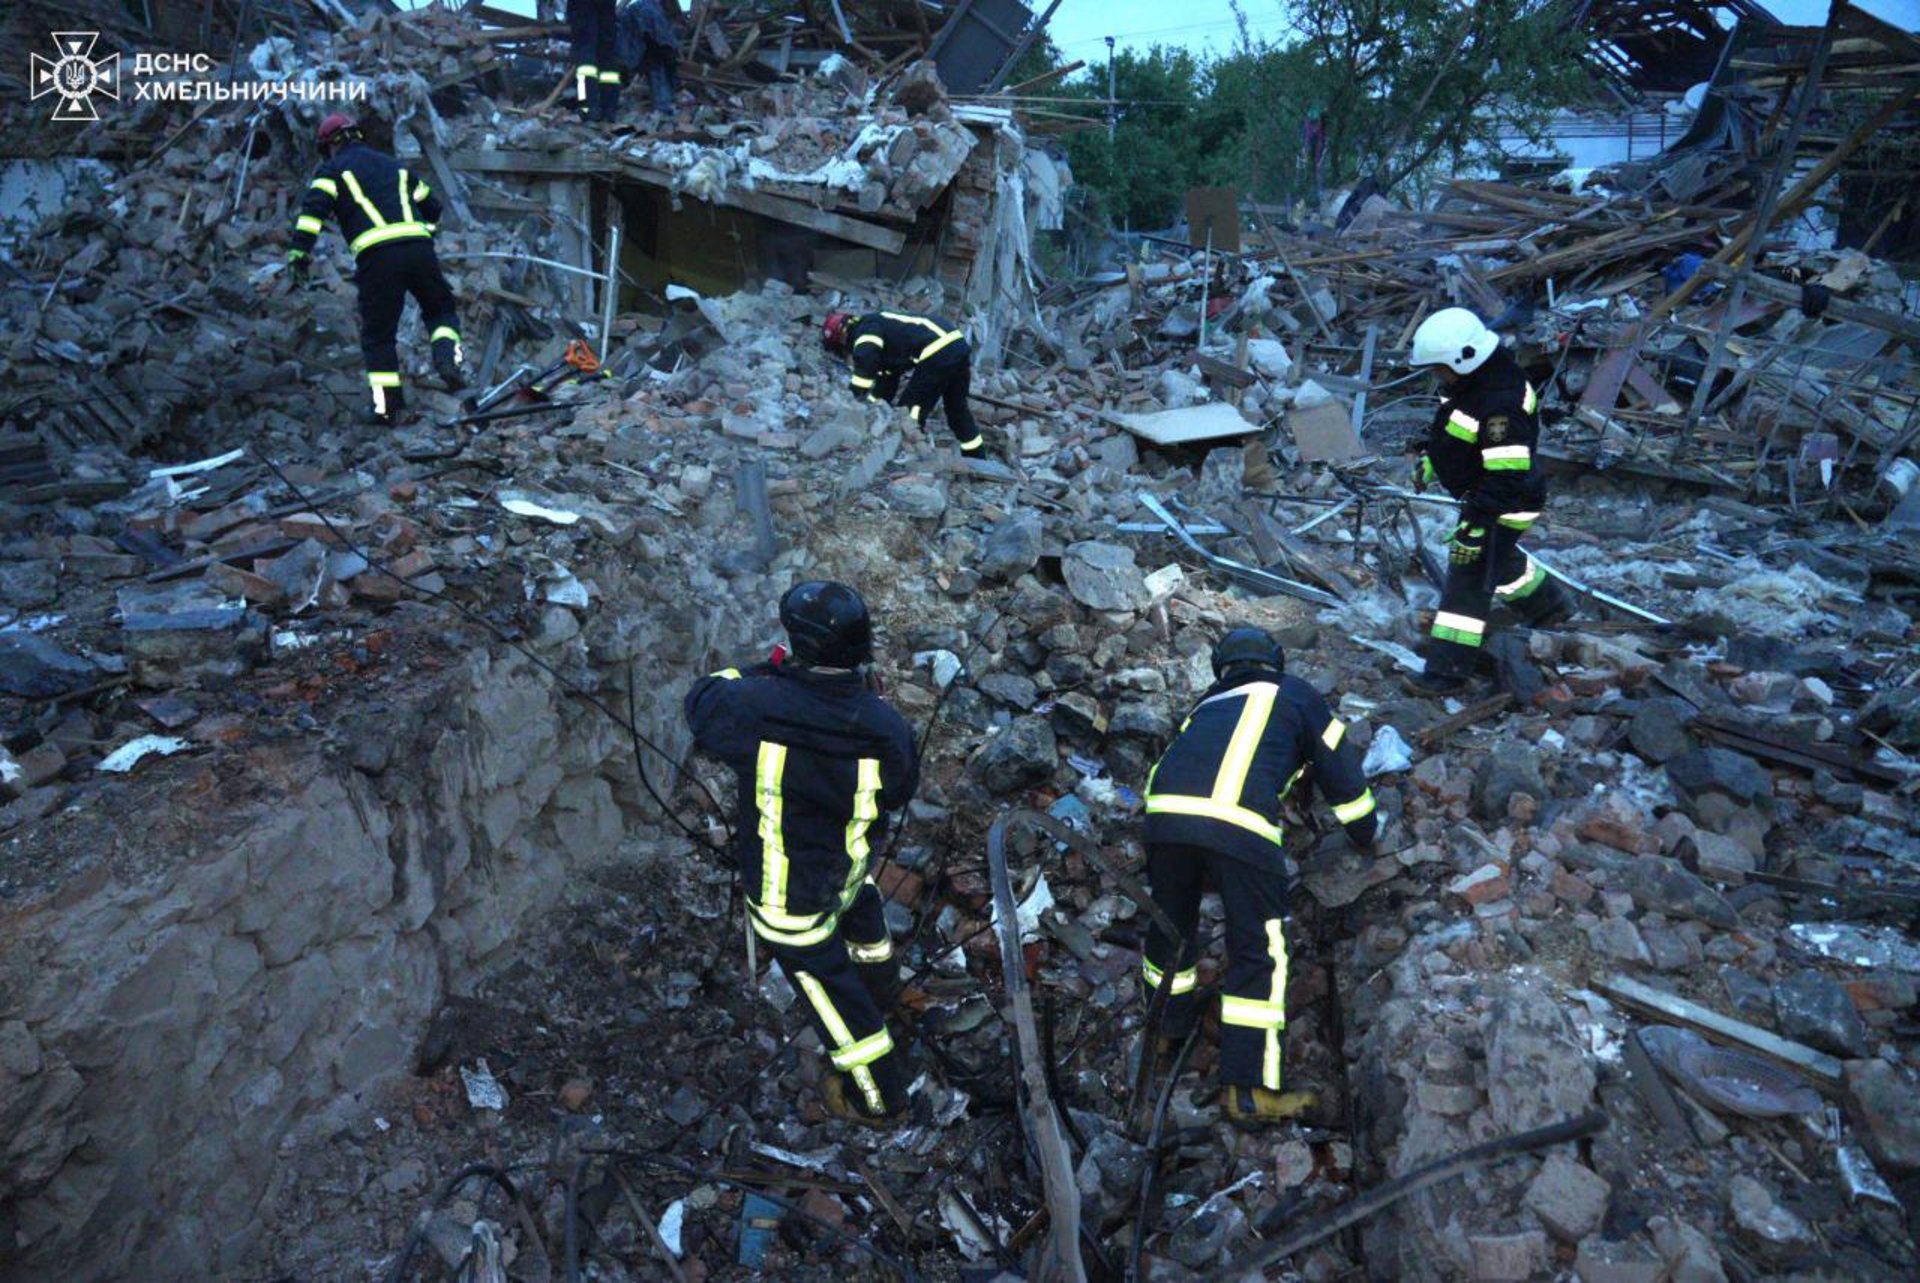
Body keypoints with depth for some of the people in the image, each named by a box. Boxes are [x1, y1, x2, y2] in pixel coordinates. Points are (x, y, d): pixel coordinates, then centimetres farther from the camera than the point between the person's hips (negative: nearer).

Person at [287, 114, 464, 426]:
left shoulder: (333, 170, 15)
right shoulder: (394, 165, 28)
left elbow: (314, 207, -1)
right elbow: (432, 206, 32)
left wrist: (299, 251, -3)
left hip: (377, 257, -3)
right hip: (420, 249, 3)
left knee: (378, 334, 7)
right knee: (440, 310, 22)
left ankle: (387, 406, 4)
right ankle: (448, 356, -8)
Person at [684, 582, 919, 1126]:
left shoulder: (755, 707, -31)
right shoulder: (883, 727, -23)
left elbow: (701, 700, -8)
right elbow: (901, 791, -2)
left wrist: (762, 671, 2)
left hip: (787, 897, -3)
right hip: (848, 869, 3)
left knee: (835, 995, 16)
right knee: (860, 913, 38)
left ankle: (879, 1100, 37)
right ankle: (883, 989, 68)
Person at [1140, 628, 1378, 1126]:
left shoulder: (1209, 702, 34)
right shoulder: (1294, 694, 25)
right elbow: (1337, 765, 30)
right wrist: (1364, 830, 46)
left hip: (1166, 809, 5)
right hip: (1241, 827, -4)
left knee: (1169, 923, 25)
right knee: (1258, 952, 7)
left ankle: (1167, 1024, 45)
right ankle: (1249, 1090, 11)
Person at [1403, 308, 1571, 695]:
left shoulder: (1500, 405, -33)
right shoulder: (1472, 380, -1)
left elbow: (1506, 477, -33)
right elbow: (1452, 428, 19)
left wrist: (1475, 524, -33)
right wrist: (1430, 460, 27)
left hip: (1502, 507, -10)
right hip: (1479, 495, 10)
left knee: (1468, 579, -7)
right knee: (1499, 560, 31)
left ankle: (1447, 672, -2)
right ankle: (1546, 604, 56)